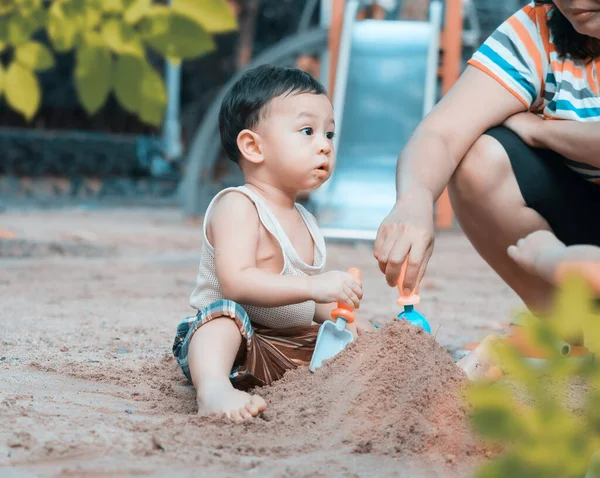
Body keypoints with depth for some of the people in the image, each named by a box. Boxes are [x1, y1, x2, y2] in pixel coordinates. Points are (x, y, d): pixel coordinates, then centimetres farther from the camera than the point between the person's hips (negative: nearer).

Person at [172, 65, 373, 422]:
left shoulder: (305, 222, 17)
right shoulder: (237, 206, -11)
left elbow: (314, 303, 25)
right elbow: (235, 282, -26)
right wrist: (313, 287, -31)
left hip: (295, 347, 9)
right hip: (229, 339, -9)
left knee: (367, 337, 7)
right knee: (226, 311, -39)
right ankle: (213, 388, -57)